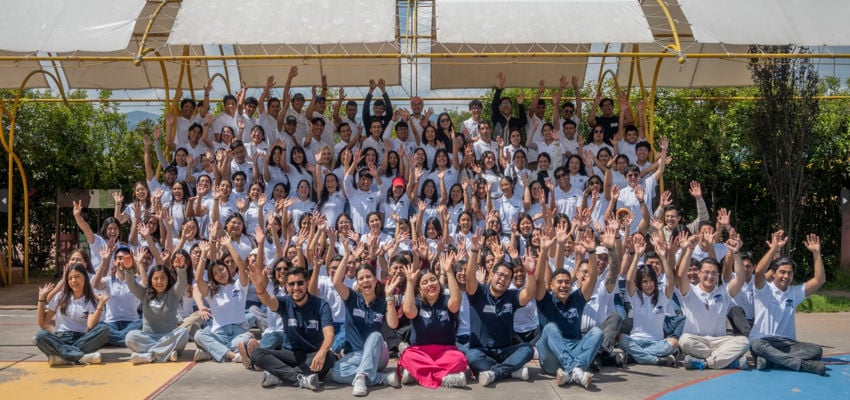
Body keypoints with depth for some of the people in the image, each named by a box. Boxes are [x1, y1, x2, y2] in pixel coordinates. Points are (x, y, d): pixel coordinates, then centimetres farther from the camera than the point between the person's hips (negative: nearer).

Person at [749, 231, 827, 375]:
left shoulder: (796, 292, 14)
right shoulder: (765, 290, 1)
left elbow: (820, 280, 5)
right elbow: (759, 272, -20)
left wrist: (816, 253, -3)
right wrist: (775, 248, -25)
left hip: (787, 343, 4)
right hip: (763, 342, -4)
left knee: (816, 350, -23)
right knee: (757, 344, -40)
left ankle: (770, 359, -30)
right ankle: (803, 364, -37)